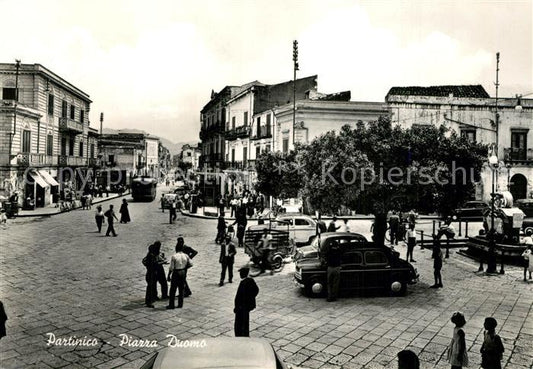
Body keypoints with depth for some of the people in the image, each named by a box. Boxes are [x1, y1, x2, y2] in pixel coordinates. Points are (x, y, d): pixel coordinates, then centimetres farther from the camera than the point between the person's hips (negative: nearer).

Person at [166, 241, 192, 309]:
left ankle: (171, 305, 10)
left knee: (173, 289, 5)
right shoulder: (186, 256, -3)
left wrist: (168, 275, -4)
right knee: (181, 289, 14)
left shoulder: (174, 256, -15)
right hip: (183, 273, 4)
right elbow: (190, 264, 4)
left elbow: (171, 268, -14)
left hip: (176, 273, -4)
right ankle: (180, 304, 20)